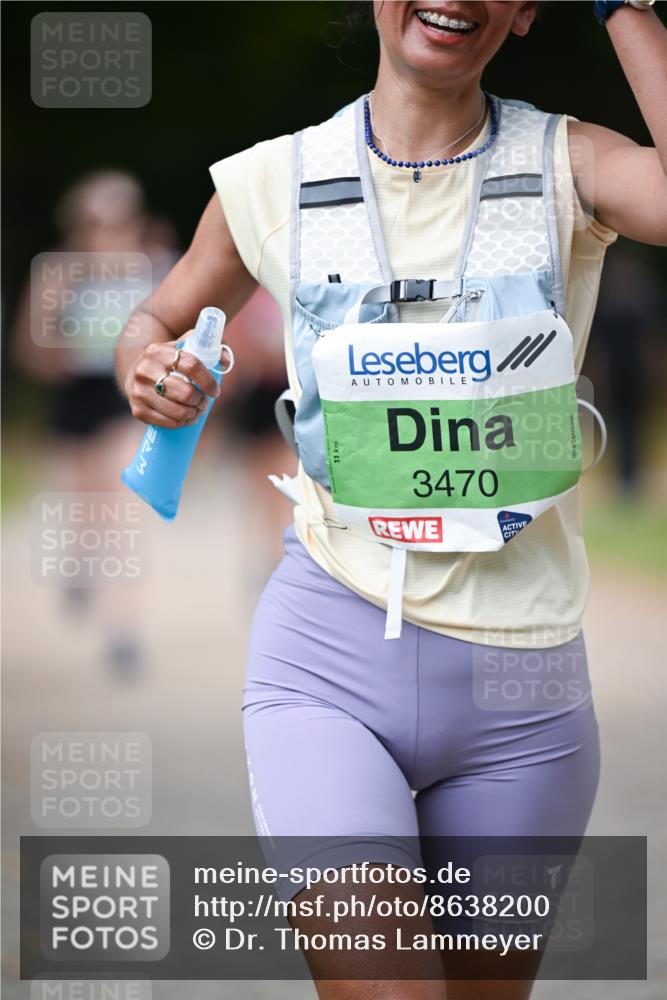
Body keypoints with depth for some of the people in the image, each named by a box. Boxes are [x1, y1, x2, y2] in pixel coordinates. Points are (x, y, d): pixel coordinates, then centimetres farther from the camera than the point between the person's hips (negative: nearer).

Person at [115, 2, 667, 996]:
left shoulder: (569, 166, 1)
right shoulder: (274, 183, 3)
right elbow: (160, 324, 20)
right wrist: (151, 375, -4)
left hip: (519, 689, 1)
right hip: (329, 662, -1)